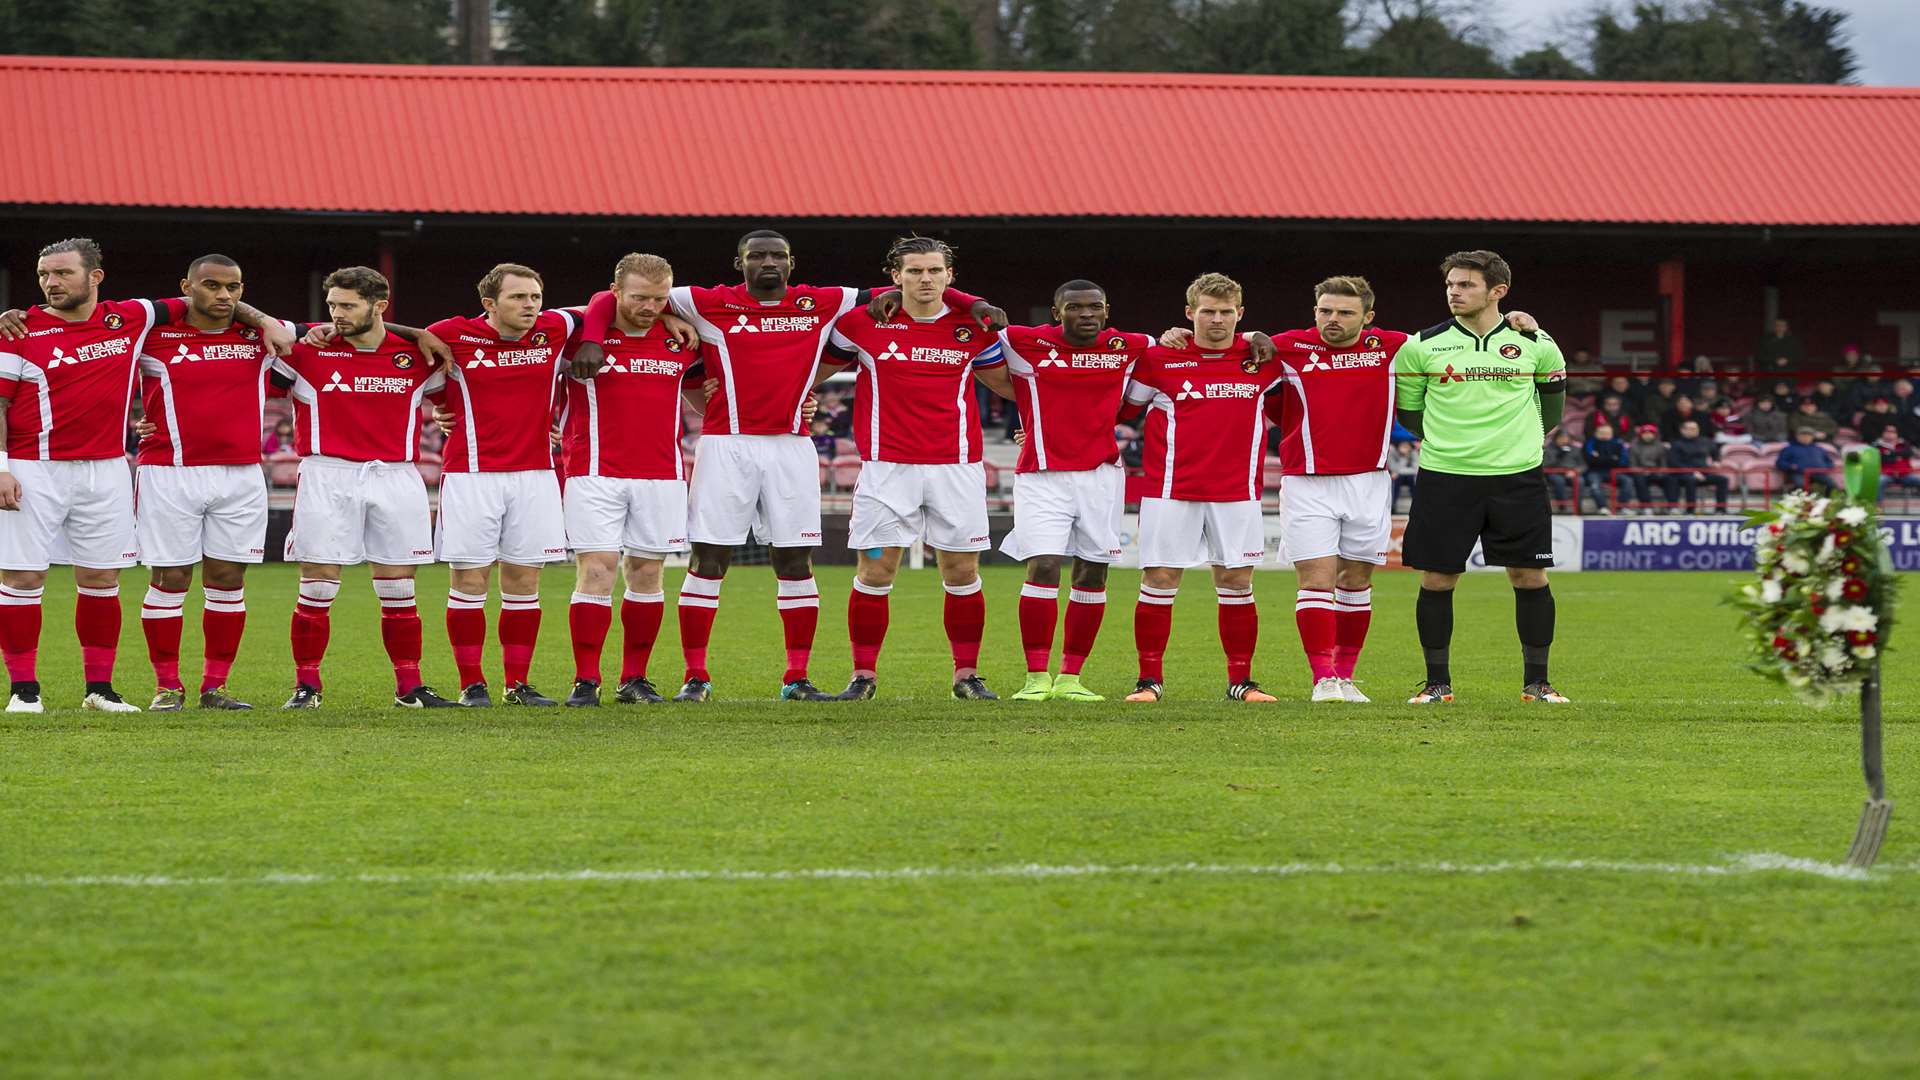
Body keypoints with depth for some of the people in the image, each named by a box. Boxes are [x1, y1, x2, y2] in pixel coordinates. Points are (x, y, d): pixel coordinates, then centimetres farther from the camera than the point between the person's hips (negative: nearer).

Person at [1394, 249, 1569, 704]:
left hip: (1517, 476, 0)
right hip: (1444, 476, 0)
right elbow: (1407, 407, 14)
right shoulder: (1421, 346, 0)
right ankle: (1437, 681, 11)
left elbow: (1553, 394, 19)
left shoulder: (1535, 345, 1)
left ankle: (1536, 681, 11)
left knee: (1530, 577, 0)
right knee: (1436, 579, 0)